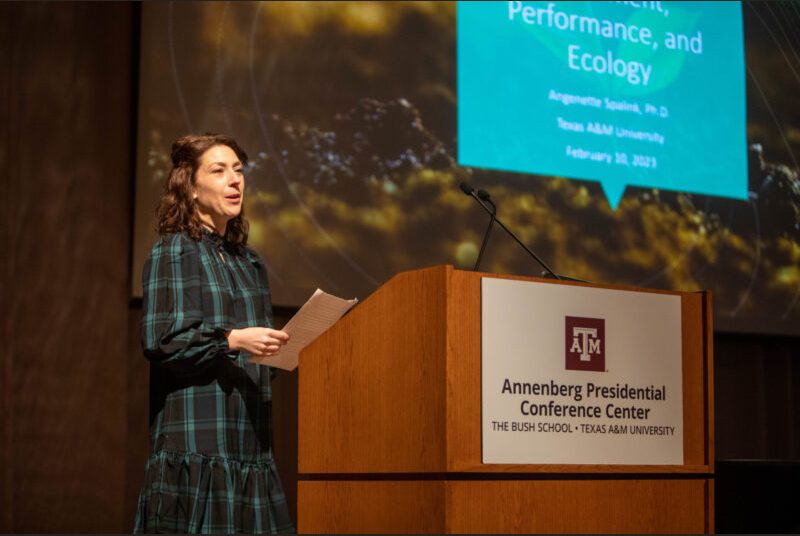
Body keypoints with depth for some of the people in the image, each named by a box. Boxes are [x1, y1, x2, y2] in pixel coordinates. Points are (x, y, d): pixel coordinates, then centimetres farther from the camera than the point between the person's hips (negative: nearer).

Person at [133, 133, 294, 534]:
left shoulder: (248, 261, 18)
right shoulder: (173, 252, -1)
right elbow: (160, 340, -12)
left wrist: (277, 346, 3)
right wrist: (233, 339, -21)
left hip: (247, 438, 6)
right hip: (196, 437, -6)